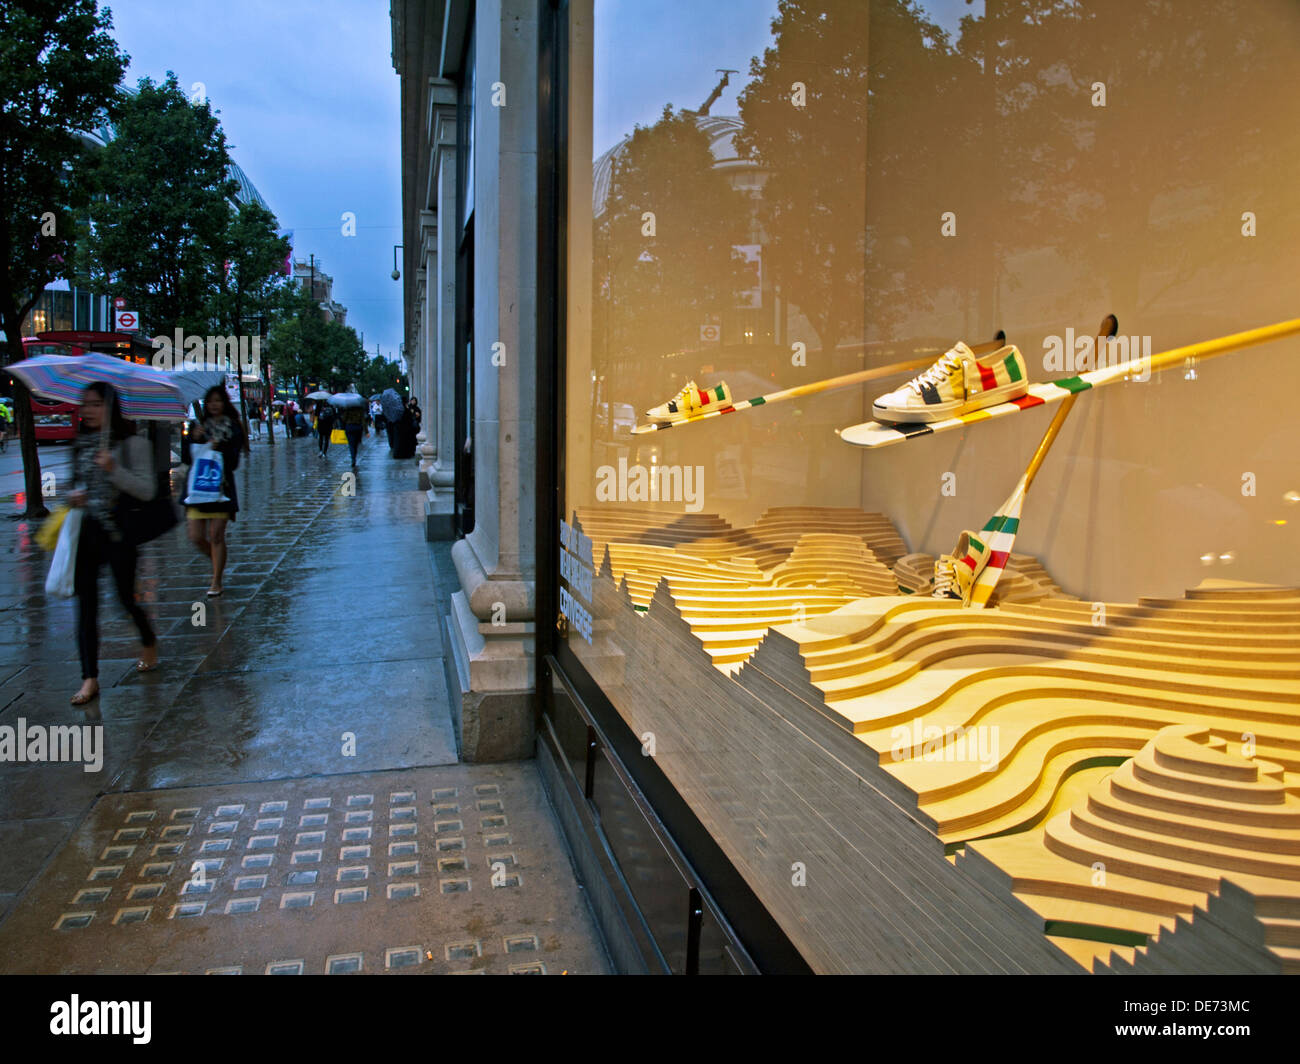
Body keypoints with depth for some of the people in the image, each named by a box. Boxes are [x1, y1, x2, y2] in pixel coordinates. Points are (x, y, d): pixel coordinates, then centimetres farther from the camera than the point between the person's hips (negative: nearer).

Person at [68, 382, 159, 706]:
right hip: (85, 531, 5)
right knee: (85, 603, 1)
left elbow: (147, 490, -12)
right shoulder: (82, 443, 11)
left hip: (118, 532, -5)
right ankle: (90, 679, 5)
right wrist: (75, 495, 2)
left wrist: (114, 470, -26)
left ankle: (149, 643, 35)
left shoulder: (132, 443, -6)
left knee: (127, 598, 2)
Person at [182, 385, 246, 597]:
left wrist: (220, 448, -19)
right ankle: (217, 561, 30)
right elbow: (186, 458, 3)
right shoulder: (197, 426, 11)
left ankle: (216, 583, 7)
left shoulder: (233, 428, 3)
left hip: (221, 487, -3)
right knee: (196, 537, 1)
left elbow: (233, 463, -4)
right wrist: (193, 438, -10)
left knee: (216, 536, -3)